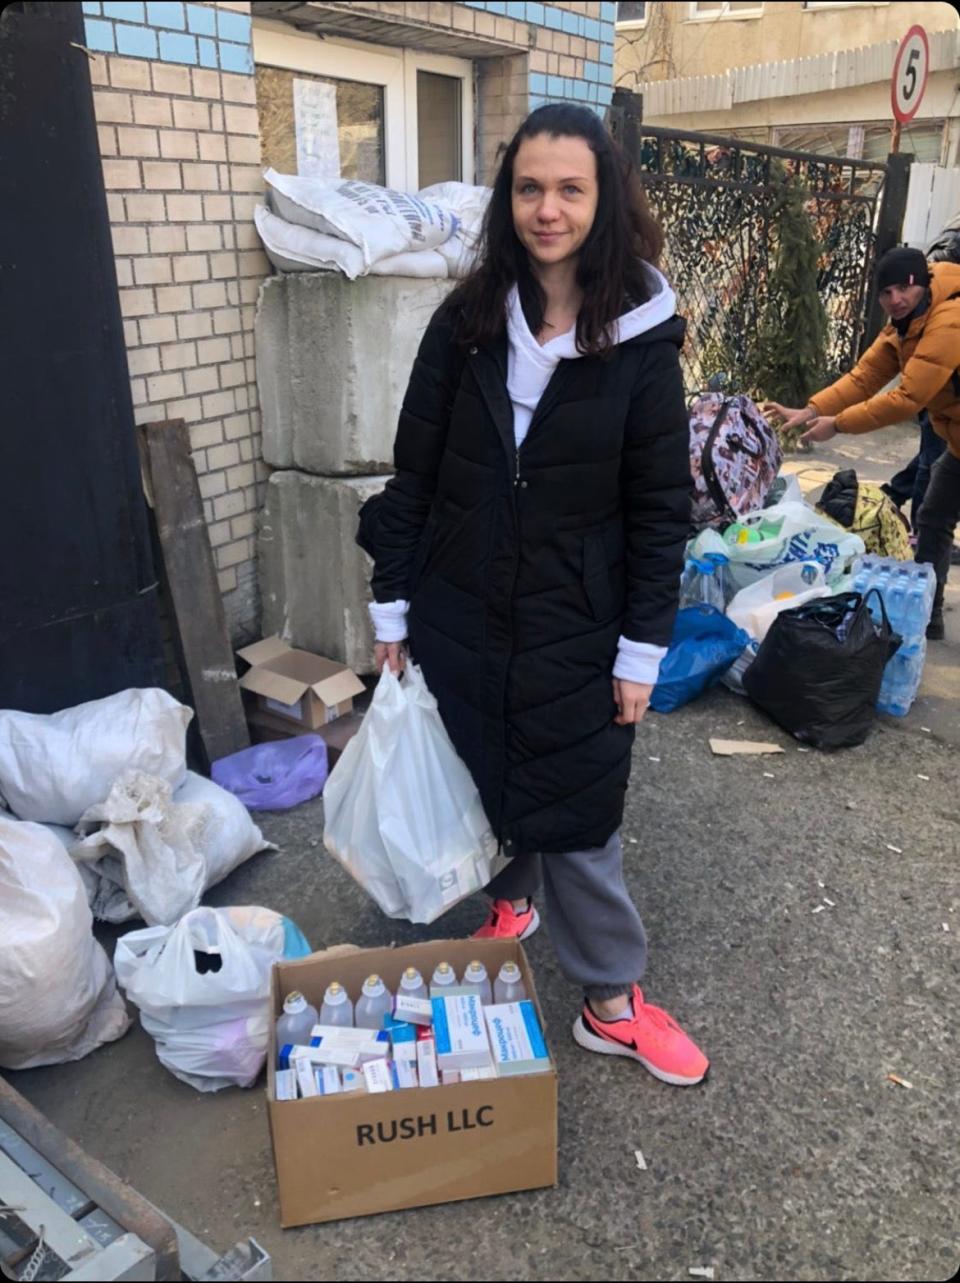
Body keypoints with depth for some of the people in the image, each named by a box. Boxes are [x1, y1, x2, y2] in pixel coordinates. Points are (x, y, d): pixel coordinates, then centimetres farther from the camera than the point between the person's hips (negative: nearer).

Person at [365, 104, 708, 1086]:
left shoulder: (642, 339, -6)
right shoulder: (466, 322, -1)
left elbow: (660, 509, -5)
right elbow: (413, 475, 2)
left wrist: (642, 651, -7)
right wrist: (392, 607, 1)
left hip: (574, 633, -2)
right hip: (459, 618, 3)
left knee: (580, 818, 7)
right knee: (477, 783, 18)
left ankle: (612, 1003, 26)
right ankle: (507, 903, 48)